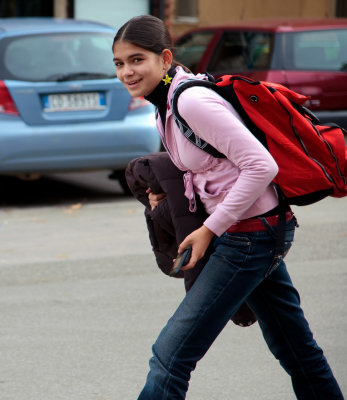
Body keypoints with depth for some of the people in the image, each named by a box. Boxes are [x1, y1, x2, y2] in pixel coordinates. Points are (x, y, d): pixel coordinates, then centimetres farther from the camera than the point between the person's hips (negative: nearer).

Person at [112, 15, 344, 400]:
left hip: (251, 234, -10)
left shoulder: (192, 101, -21)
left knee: (171, 356, -7)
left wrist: (210, 229, -18)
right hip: (261, 234, 10)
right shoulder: (166, 102, 8)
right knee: (295, 349, 21)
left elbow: (261, 165, -23)